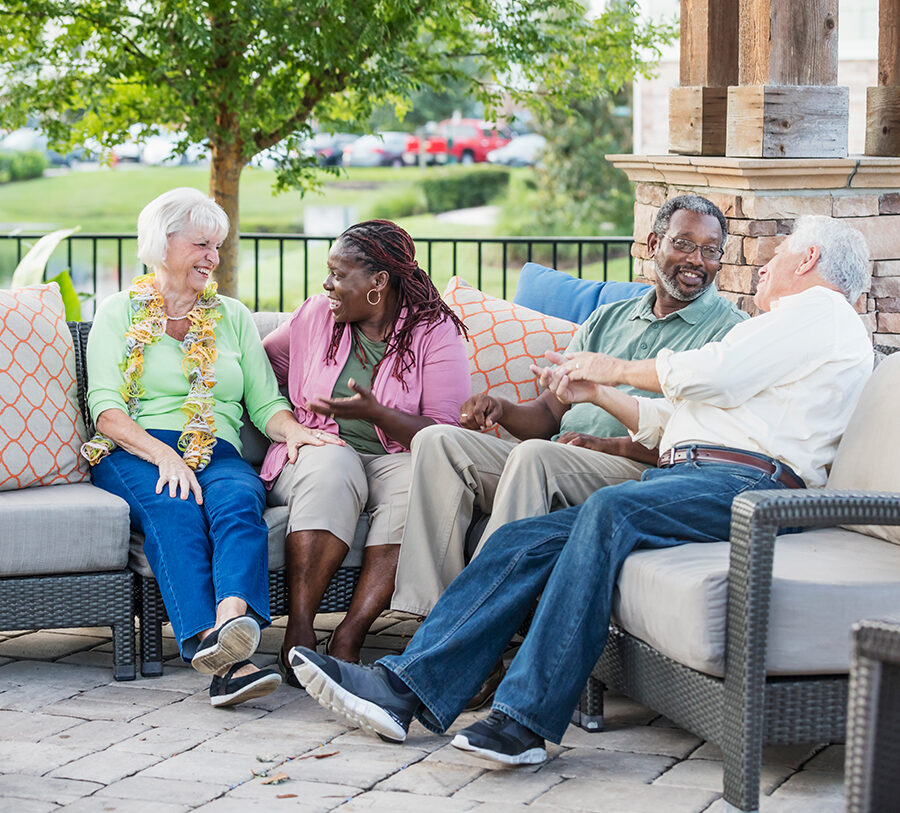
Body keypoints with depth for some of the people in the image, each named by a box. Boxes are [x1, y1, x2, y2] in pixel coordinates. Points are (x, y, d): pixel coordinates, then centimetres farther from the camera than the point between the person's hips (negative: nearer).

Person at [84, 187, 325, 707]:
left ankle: (232, 619, -63)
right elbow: (107, 409, 1)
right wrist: (163, 455, -18)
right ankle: (224, 659, -58)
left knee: (238, 499, -34)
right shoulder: (119, 314, 14)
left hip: (216, 453, 3)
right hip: (133, 455, -3)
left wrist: (292, 430, -8)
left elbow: (266, 402, 17)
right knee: (175, 509, -37)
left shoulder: (233, 317, 25)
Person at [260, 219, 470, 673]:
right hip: (319, 446, 1)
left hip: (394, 458, -1)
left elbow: (447, 435, -11)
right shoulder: (316, 316, 8)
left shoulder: (435, 332, -3)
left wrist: (376, 413, -23)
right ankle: (298, 632, -40)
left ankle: (349, 637, -38)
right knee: (330, 469, -36)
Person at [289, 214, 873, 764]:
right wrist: (599, 393, 22)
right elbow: (670, 423, 32)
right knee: (523, 540, -9)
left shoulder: (821, 311, 7)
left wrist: (617, 369, 9)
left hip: (745, 481, -9)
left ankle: (528, 717, -41)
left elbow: (709, 375, -6)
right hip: (681, 474, 9)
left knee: (609, 509, -36)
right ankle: (403, 687, -19)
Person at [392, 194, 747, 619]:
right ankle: (427, 612, -24)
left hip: (643, 471, -6)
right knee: (438, 440, -14)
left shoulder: (730, 329, 5)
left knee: (534, 454, -35)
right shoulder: (606, 320, 26)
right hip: (556, 466, 6)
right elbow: (548, 414, 20)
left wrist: (613, 445, -17)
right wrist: (501, 409, -4)